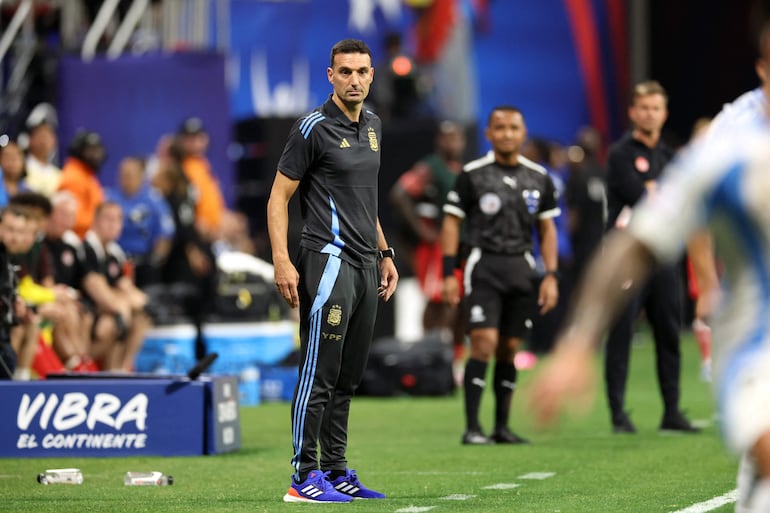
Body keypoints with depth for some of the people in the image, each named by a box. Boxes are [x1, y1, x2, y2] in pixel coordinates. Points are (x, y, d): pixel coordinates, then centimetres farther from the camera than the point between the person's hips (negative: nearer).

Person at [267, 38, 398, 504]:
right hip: (329, 261, -8)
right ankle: (305, 477, -7)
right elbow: (279, 197, -8)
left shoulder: (373, 126, 15)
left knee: (348, 378, 11)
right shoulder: (314, 128, -9)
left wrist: (384, 254, 22)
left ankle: (336, 472, 17)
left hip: (365, 266, 8)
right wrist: (282, 262, -16)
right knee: (319, 374, -9)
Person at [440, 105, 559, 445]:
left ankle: (502, 427, 13)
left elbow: (547, 229, 14)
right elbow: (451, 223, 1)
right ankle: (472, 427, -13)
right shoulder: (473, 174, -2)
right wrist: (449, 274, -5)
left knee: (509, 349, 6)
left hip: (521, 269, 4)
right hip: (484, 265, -4)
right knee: (485, 342, -15)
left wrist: (551, 276, 5)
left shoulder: (538, 178, 9)